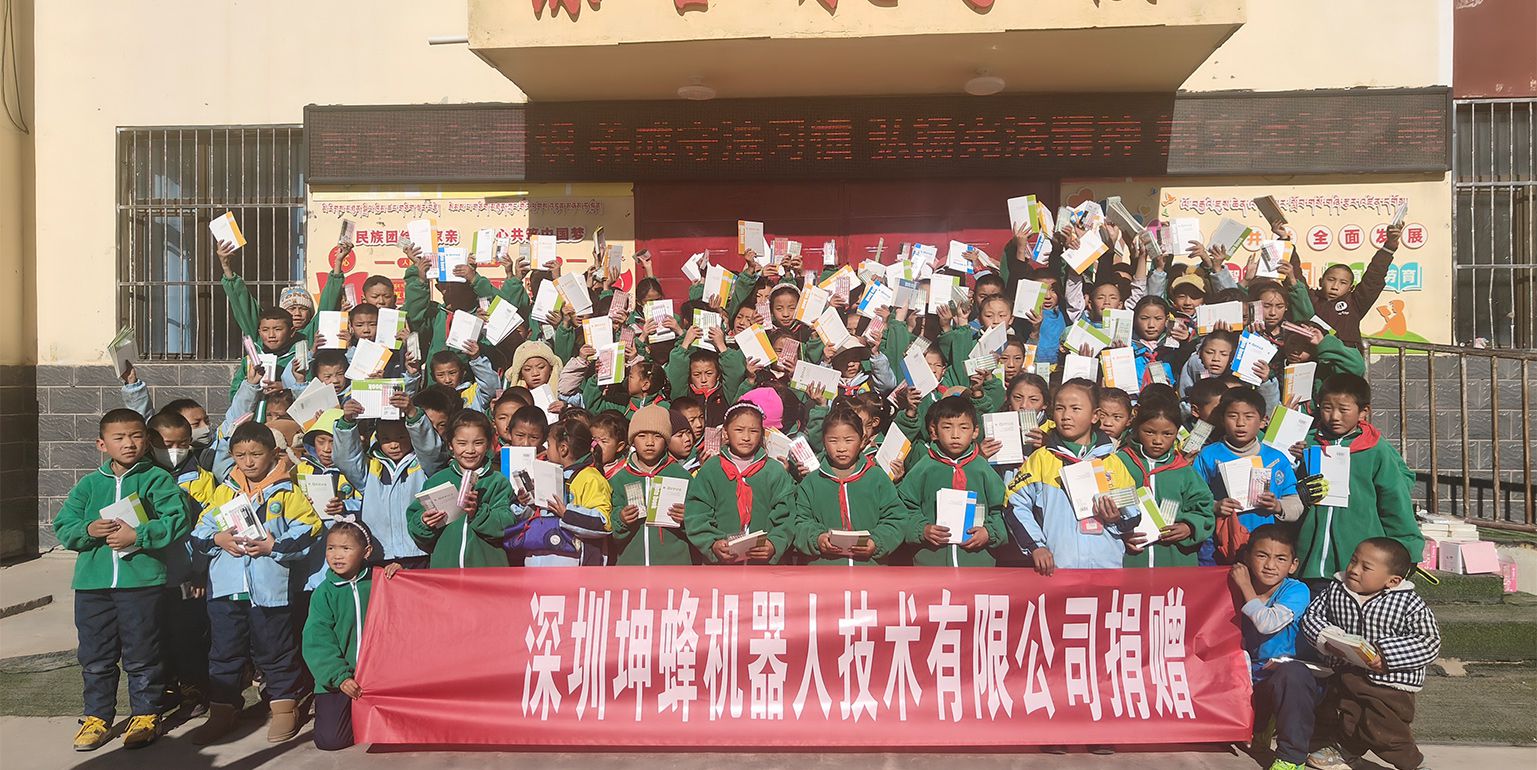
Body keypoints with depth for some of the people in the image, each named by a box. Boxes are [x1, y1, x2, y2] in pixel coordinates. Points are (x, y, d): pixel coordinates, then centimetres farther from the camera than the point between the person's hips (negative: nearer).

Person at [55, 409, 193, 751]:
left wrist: (137, 535, -19)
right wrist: (89, 530, -12)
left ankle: (145, 715, 20)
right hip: (92, 582, 4)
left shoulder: (157, 479, -2)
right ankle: (97, 716, 28)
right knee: (95, 655, 13)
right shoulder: (89, 484, 10)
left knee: (142, 655, 6)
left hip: (142, 581, -4)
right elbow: (62, 526, 8)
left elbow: (178, 520, -12)